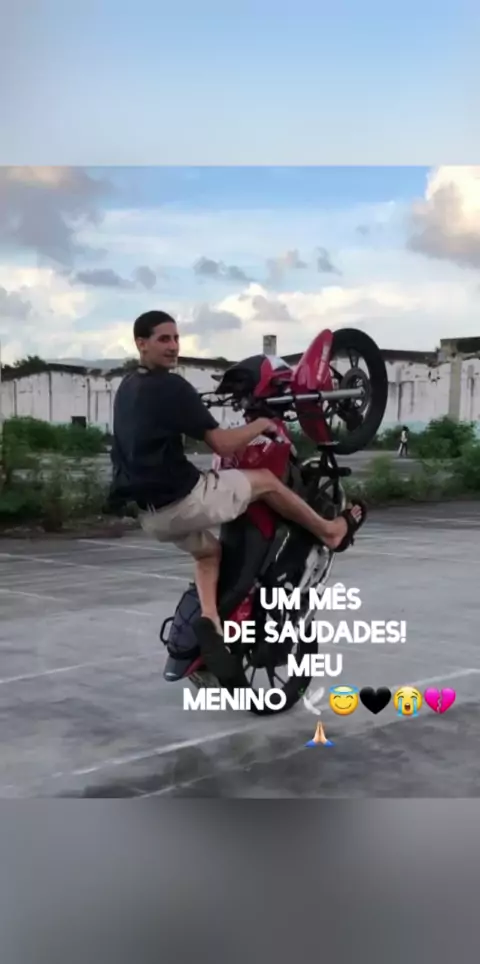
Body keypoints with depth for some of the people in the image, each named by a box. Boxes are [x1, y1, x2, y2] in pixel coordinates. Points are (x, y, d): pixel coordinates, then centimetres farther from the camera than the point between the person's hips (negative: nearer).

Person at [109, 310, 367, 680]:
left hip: (151, 513, 9)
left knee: (208, 551, 30)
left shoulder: (128, 387, 13)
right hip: (182, 499, -9)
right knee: (266, 480, 8)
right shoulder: (170, 386, -15)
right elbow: (222, 444, -16)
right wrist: (261, 424, 2)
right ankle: (331, 531, 25)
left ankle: (210, 619, 6)